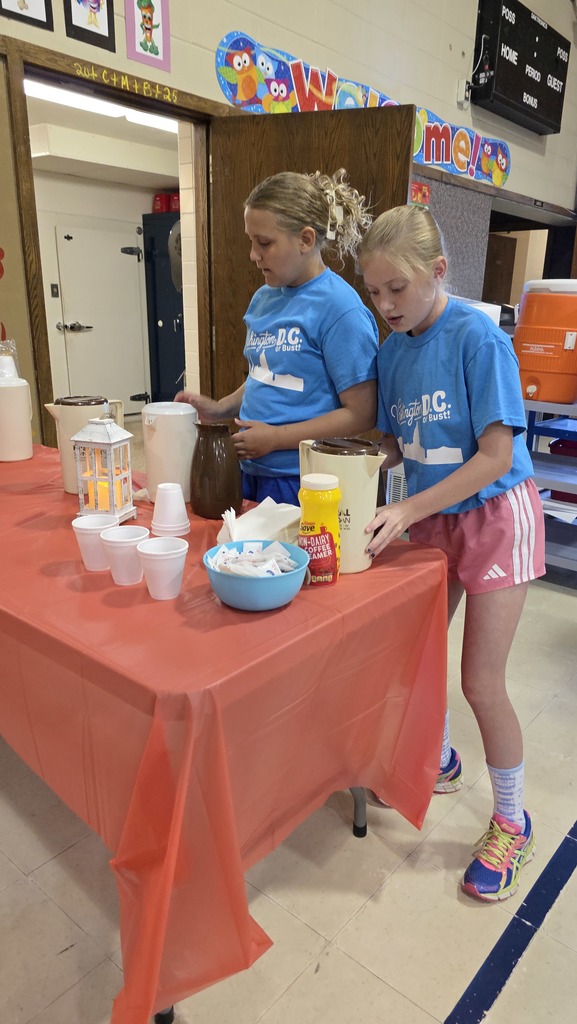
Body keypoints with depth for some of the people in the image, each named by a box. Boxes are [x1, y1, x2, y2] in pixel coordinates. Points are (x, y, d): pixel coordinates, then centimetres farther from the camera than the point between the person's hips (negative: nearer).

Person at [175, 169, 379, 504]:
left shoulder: (339, 306, -15)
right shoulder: (263, 299, 7)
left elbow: (361, 416, -16)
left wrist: (276, 437, -17)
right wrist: (219, 409, 3)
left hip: (303, 483, -6)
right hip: (252, 471, 7)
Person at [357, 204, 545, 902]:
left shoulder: (478, 338, -19)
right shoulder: (392, 349, 1)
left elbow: (496, 455, -23)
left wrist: (406, 511, -27)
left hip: (494, 516, -6)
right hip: (431, 521, 6)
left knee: (481, 683, -2)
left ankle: (512, 821, 24)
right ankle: (438, 761, 41)